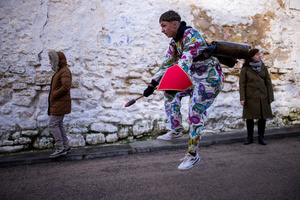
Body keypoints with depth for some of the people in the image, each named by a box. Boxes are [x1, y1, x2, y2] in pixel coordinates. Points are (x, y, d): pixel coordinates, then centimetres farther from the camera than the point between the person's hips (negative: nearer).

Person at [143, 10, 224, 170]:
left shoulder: (192, 35, -21)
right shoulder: (174, 42, 6)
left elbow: (186, 60, -36)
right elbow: (167, 65, 11)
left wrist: (175, 80, -49)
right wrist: (153, 84, 5)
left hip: (210, 80, -9)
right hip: (195, 78, 9)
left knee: (195, 115, -8)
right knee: (169, 91, 4)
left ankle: (193, 155, 8)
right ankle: (176, 130, 8)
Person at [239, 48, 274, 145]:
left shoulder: (263, 67, 6)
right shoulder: (245, 69, -4)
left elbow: (268, 82, 7)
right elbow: (242, 84, -4)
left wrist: (270, 97, 2)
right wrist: (242, 98, -10)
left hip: (262, 97, 3)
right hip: (250, 97, -3)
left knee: (262, 117, 5)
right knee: (249, 117, 4)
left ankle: (261, 137, 18)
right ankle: (249, 137, 19)